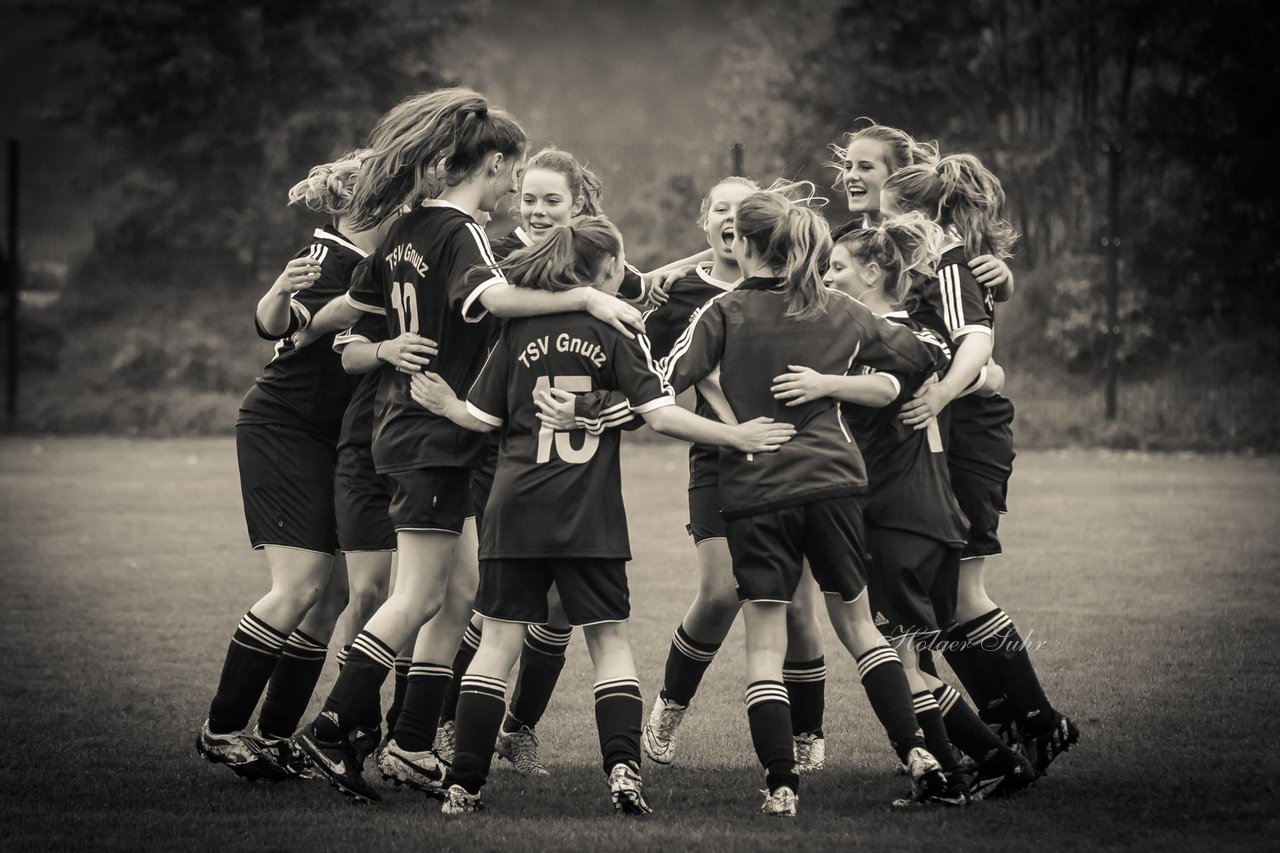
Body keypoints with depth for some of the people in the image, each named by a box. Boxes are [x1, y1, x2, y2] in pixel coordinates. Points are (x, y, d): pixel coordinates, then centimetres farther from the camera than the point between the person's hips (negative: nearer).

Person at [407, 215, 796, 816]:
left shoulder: (519, 327, 5)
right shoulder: (615, 329, -1)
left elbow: (486, 416, 7)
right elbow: (659, 414, -8)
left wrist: (445, 405, 23)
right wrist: (735, 436, -3)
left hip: (516, 509, 2)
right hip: (590, 517, -2)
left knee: (499, 640, 5)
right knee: (609, 638, 8)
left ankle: (464, 784, 2)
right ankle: (622, 768, -7)